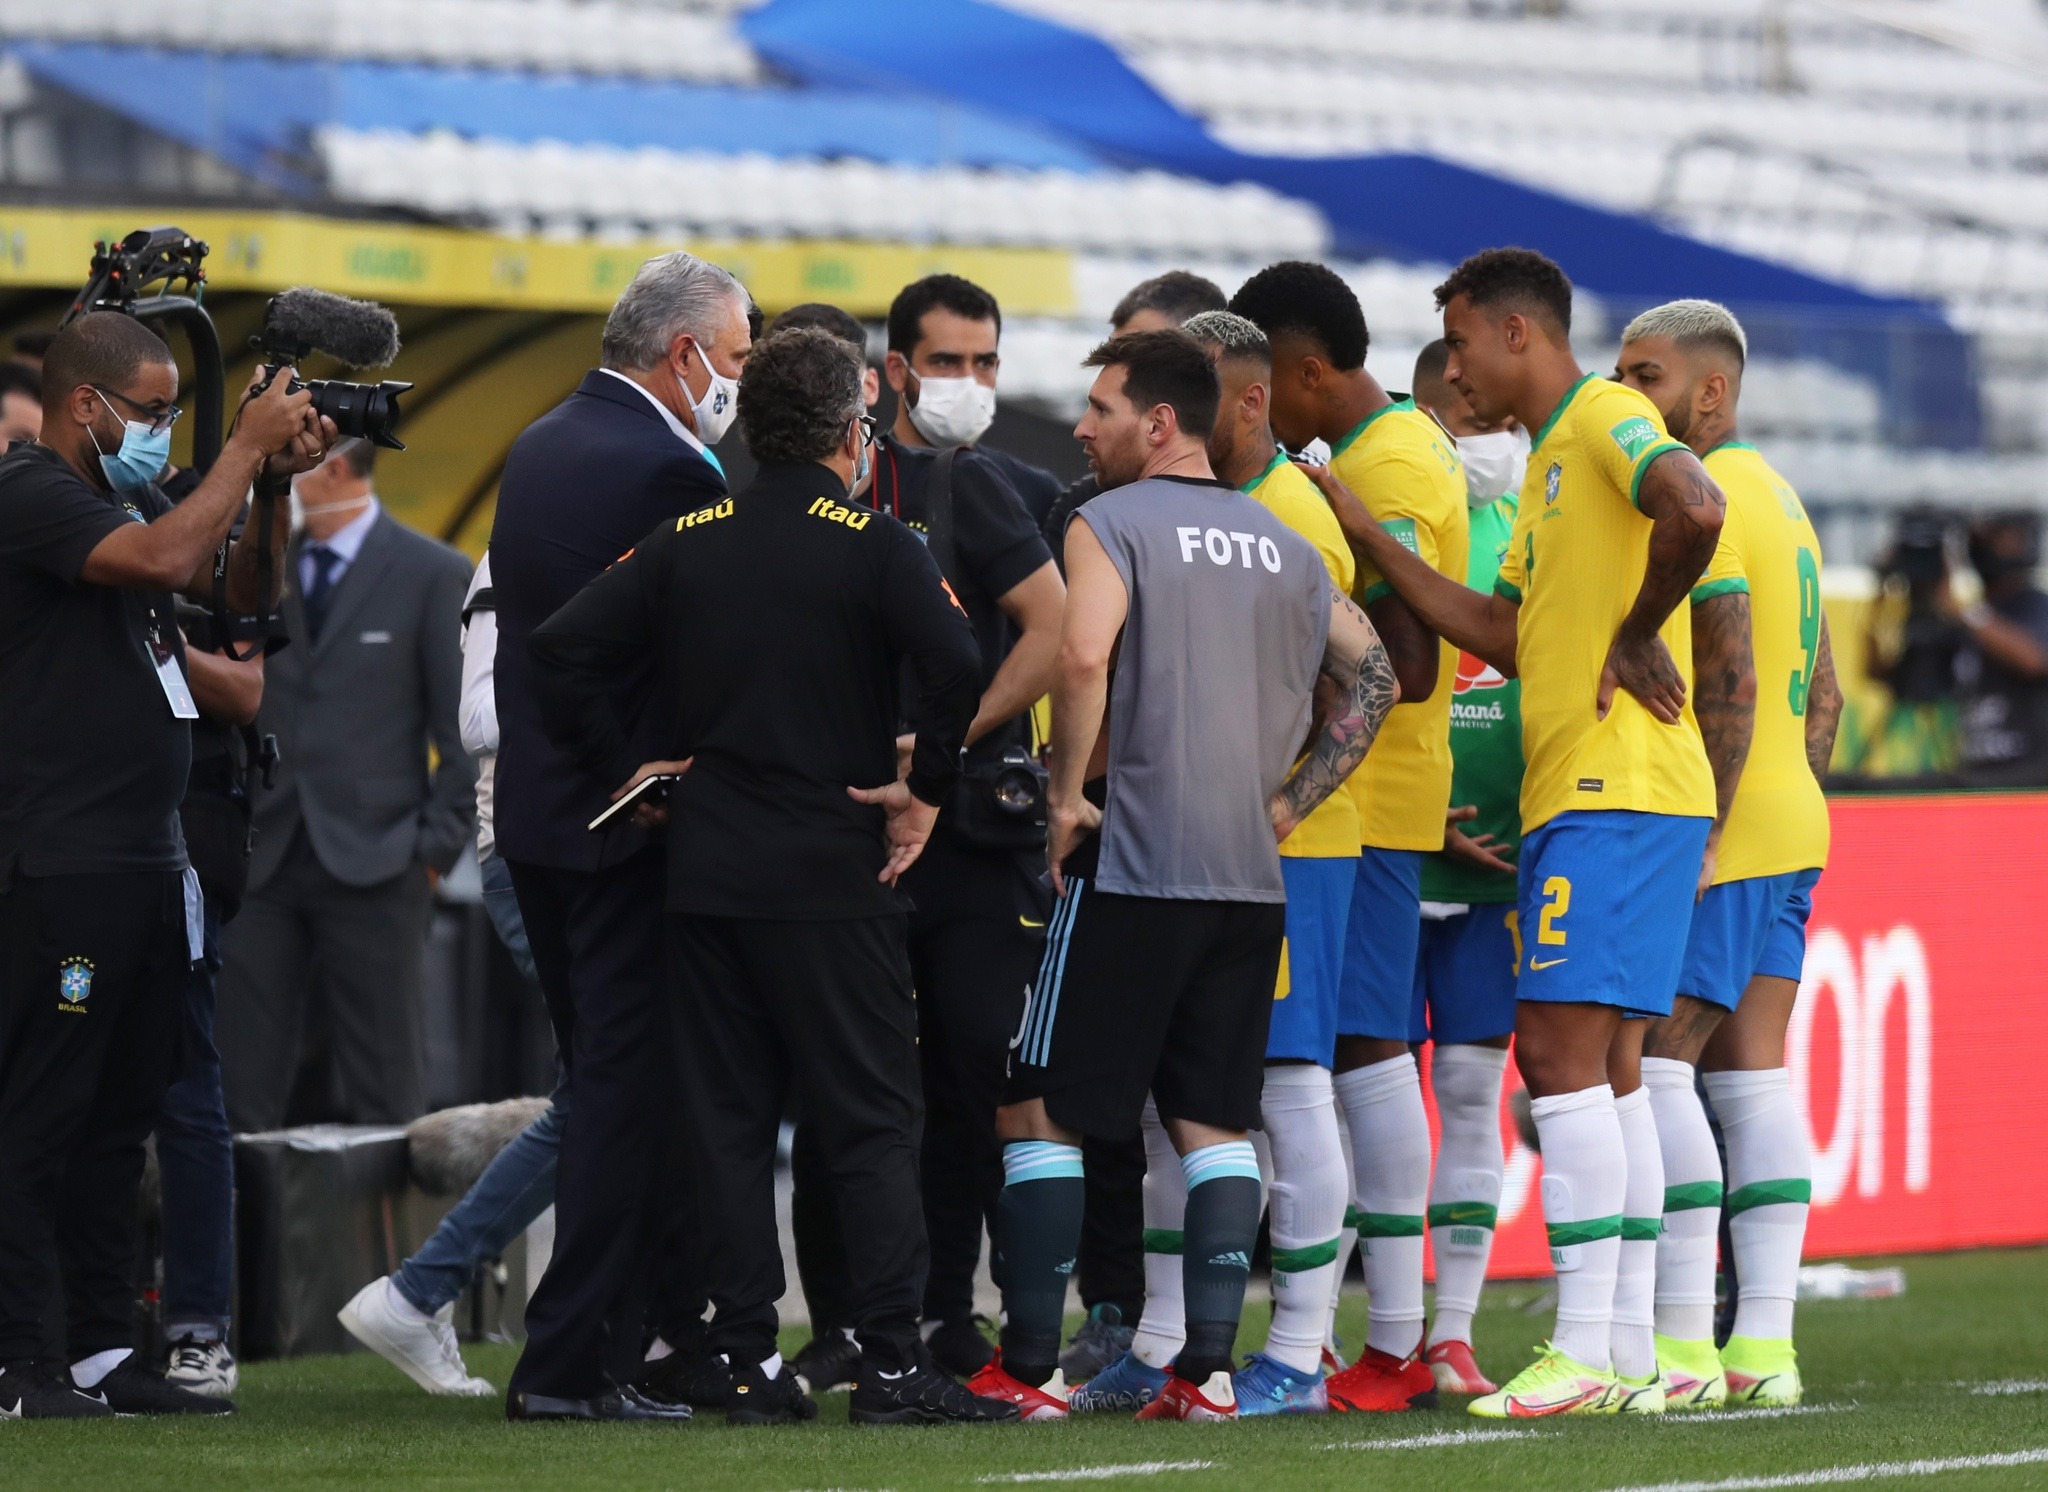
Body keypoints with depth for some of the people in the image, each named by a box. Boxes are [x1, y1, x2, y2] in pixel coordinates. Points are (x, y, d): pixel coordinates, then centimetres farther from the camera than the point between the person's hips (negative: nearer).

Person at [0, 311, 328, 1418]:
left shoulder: (114, 495, 19)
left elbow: (238, 593, 24)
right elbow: (170, 559, -24)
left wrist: (274, 486, 8)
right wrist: (247, 447, -14)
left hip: (144, 859, 10)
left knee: (120, 1117, 11)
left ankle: (104, 1354, 15)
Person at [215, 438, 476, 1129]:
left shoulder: (433, 574, -3)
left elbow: (469, 735, -2)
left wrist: (435, 847, -7)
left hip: (374, 866, -4)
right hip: (264, 861, 4)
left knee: (382, 1098, 1)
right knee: (242, 1089, 2)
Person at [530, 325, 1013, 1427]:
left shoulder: (687, 542, 6)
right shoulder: (874, 546, -6)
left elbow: (563, 652, 2)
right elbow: (957, 668, -21)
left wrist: (625, 767, 8)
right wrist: (924, 790, -9)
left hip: (704, 878, 4)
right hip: (833, 876, -4)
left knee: (729, 1123, 8)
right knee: (871, 1120, 1)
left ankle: (751, 1366, 6)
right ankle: (891, 1365, -4)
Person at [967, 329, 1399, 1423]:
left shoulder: (1110, 524, -5)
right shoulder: (1284, 545, 14)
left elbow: (1083, 654, -22)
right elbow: (1371, 678, 14)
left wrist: (1068, 794, -12)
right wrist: (1289, 800, 13)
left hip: (1130, 868, -6)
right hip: (1250, 876, 6)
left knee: (1041, 1112, 1)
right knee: (1214, 1120, 9)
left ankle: (1030, 1365, -3)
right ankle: (1208, 1363, 0)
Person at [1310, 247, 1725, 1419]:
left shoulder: (1605, 419, -8)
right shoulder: (1551, 454, 22)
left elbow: (1694, 509, -29)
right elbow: (1510, 635, 20)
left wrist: (1638, 632, -16)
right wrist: (1370, 539, 19)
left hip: (1619, 792, -10)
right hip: (1571, 793, 10)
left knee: (1563, 1051, -13)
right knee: (1566, 1062, 9)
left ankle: (1587, 1355, -14)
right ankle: (1627, 1348, 10)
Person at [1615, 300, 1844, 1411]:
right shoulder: (1779, 501, 19)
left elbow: (1730, 689, -19)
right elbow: (1822, 693, 22)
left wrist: (1695, 842, -20)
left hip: (1718, 836, -10)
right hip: (1791, 831, 10)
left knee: (1651, 1068, -10)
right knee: (1751, 1074, 7)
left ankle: (1680, 1346, -14)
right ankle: (1765, 1344, 4)